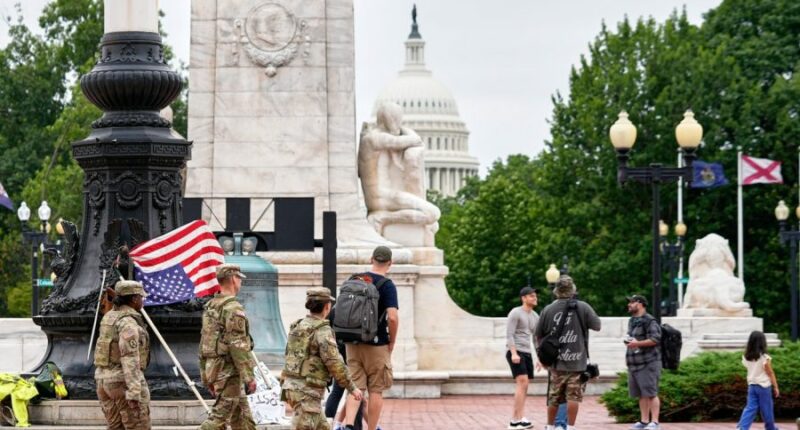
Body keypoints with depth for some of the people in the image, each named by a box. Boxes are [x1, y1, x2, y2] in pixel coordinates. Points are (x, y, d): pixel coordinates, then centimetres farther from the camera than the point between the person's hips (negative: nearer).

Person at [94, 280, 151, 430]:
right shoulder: (128, 323, -18)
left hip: (105, 381, 9)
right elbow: (129, 359, -25)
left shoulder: (109, 317, 11)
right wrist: (134, 393, -29)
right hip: (125, 382, -9)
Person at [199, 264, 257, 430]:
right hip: (229, 371, -9)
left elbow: (204, 344, 17)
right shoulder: (233, 308, -15)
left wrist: (206, 376, 22)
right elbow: (238, 346, -20)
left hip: (213, 370, 9)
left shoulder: (210, 307, 14)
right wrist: (249, 377, -18)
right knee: (219, 416, -9)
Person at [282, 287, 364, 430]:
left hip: (292, 386, 9)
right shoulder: (322, 330, -13)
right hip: (307, 391, -9)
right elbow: (335, 364, -16)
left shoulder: (298, 326, 13)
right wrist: (352, 387, -9)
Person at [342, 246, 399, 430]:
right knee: (376, 390, 7)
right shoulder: (388, 286, -10)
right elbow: (393, 317, -20)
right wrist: (392, 342, -6)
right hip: (377, 345, -4)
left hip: (352, 344, 4)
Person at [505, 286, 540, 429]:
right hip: (515, 353, -8)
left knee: (524, 387, 6)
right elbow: (509, 335, -15)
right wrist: (514, 353, -25)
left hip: (527, 353, 8)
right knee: (522, 383, -19)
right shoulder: (515, 313, -9)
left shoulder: (535, 316, 15)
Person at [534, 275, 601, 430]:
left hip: (556, 361, 3)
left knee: (554, 397, 13)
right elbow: (597, 326, 4)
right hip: (577, 361, -3)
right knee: (574, 396, -1)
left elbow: (538, 336, 9)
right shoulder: (582, 307, -6)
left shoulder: (548, 310, 0)